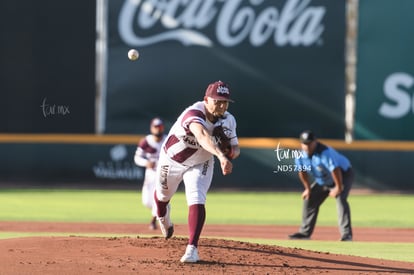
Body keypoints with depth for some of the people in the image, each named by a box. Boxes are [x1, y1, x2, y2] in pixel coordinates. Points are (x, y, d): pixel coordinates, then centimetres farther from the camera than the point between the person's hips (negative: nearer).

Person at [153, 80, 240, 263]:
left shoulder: (228, 121, -20)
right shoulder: (194, 114, -40)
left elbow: (235, 147, -6)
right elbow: (202, 136, -61)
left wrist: (233, 152, -32)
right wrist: (221, 156, -78)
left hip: (200, 165, 2)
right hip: (171, 160, -2)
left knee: (196, 201, -21)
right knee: (162, 196, 23)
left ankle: (192, 248, -20)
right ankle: (163, 218, 58)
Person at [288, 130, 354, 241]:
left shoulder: (325, 153, -36)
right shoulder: (301, 156, -14)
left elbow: (335, 170, -36)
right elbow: (302, 172, 2)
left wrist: (338, 187, -29)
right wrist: (308, 188, 6)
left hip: (343, 175, -8)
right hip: (322, 181, 8)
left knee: (340, 199, -29)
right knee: (309, 201, 9)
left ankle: (346, 234, -32)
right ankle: (305, 233, 24)